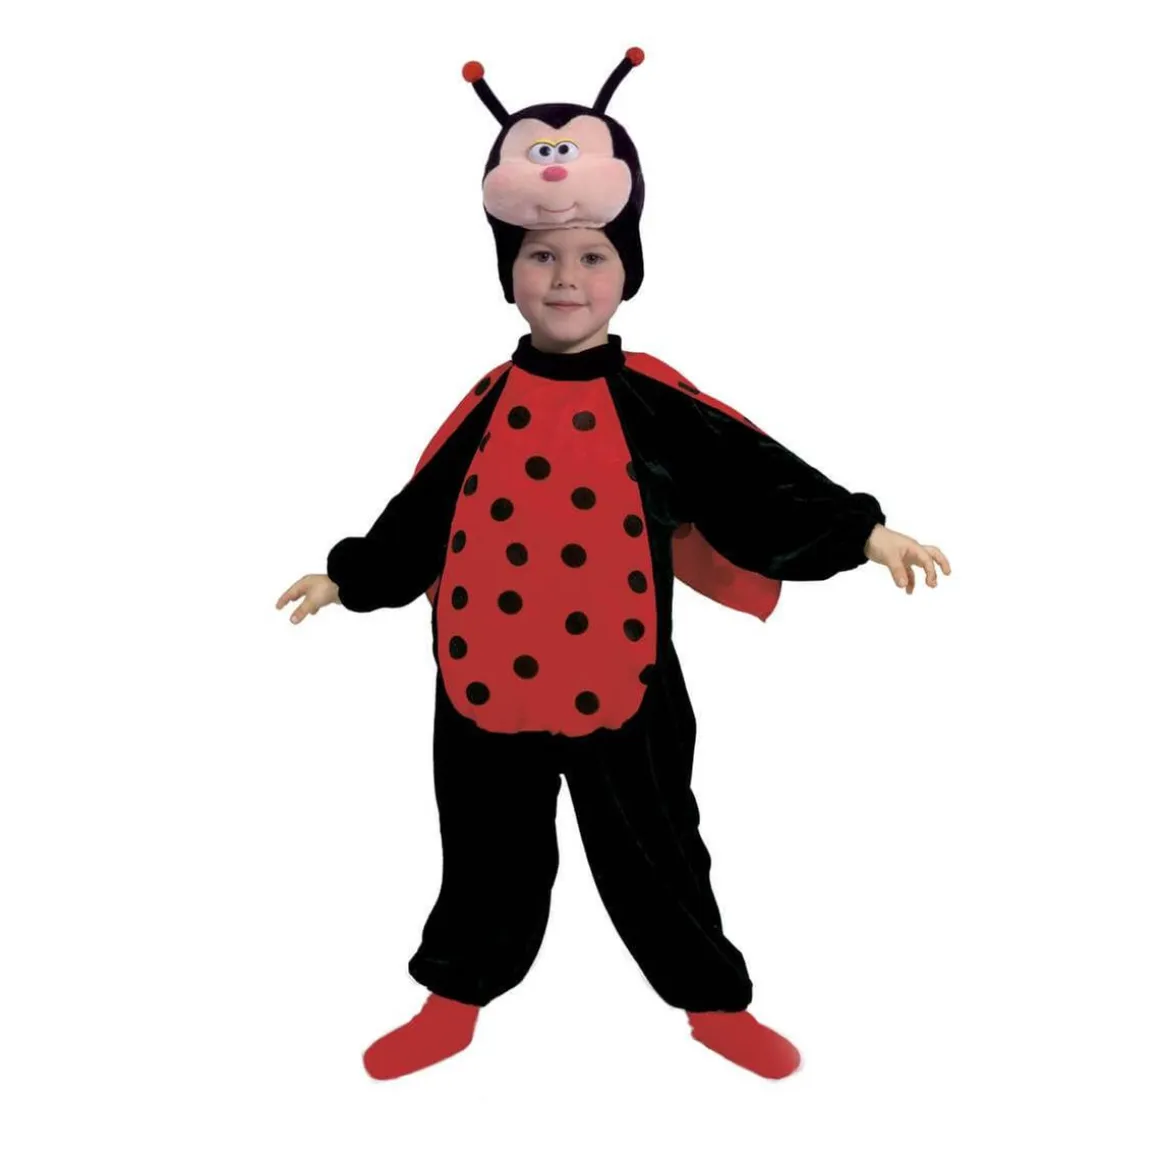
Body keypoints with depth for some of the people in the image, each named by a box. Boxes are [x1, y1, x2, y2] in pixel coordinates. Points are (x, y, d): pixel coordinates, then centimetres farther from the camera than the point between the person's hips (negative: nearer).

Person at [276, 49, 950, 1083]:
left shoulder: (656, 405, -5)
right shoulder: (488, 408, 1)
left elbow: (755, 481, -6)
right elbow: (421, 515, 12)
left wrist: (860, 532, -15)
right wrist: (348, 578, 19)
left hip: (621, 687, -1)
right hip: (488, 687, 2)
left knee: (656, 857, 14)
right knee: (491, 859, 17)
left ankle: (718, 1005, 37)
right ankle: (454, 1005, 40)